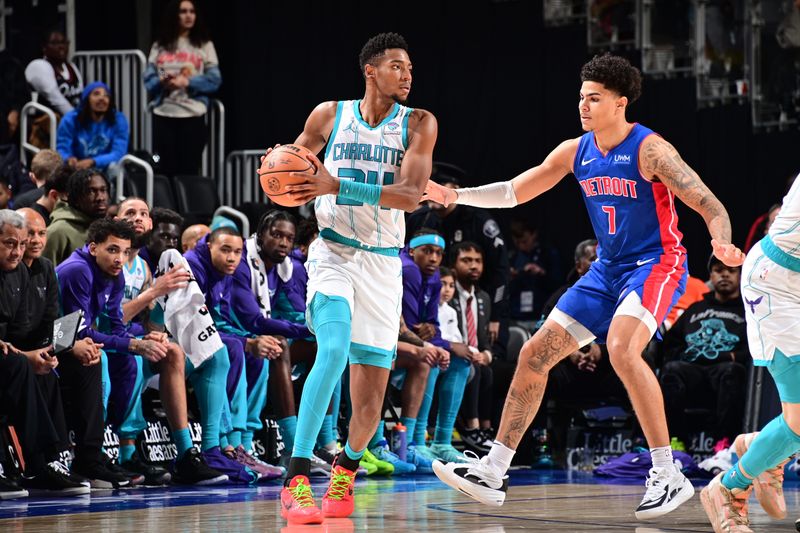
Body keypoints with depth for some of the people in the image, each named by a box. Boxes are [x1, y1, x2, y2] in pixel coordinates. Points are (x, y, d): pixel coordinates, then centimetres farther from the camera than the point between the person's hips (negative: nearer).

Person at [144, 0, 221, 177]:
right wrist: (162, 82, -17)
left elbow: (214, 79, -2)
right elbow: (148, 78, 5)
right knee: (165, 169, 1)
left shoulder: (205, 46, 7)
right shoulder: (159, 46, 12)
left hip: (193, 115, -1)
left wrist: (187, 82, -15)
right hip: (163, 115, 2)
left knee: (189, 171, -1)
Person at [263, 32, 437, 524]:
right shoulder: (329, 115, 1)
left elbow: (411, 195, -16)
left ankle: (346, 469, 33)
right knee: (334, 350, -27)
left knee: (372, 390, 3)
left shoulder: (419, 124, -2)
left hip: (384, 261, 2)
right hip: (334, 252, -2)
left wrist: (338, 187, -26)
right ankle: (297, 480, -29)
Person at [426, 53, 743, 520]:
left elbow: (709, 205, -21)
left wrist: (722, 244, -41)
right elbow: (514, 192, 12)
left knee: (622, 349, -32)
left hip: (657, 264, -8)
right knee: (536, 353, 3)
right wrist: (456, 196, -1)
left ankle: (670, 476, -26)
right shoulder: (576, 152, 4)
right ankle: (493, 472, 11)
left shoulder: (649, 150, -16)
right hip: (608, 270, 8)